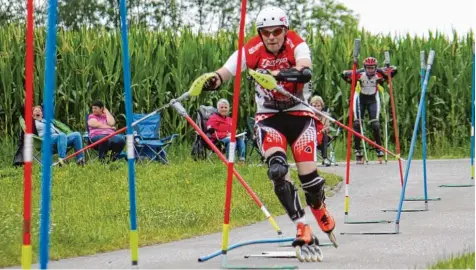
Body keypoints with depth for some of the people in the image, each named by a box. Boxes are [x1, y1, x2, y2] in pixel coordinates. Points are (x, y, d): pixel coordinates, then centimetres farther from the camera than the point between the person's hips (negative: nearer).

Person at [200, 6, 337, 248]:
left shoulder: (296, 45, -16)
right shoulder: (252, 50, -13)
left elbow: (305, 72, -36)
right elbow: (225, 72, -25)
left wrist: (279, 74, -55)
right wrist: (212, 80, -49)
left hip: (298, 113, 0)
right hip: (268, 117, 0)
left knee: (307, 173, -7)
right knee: (277, 169, -23)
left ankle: (320, 210, 27)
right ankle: (302, 228, -17)